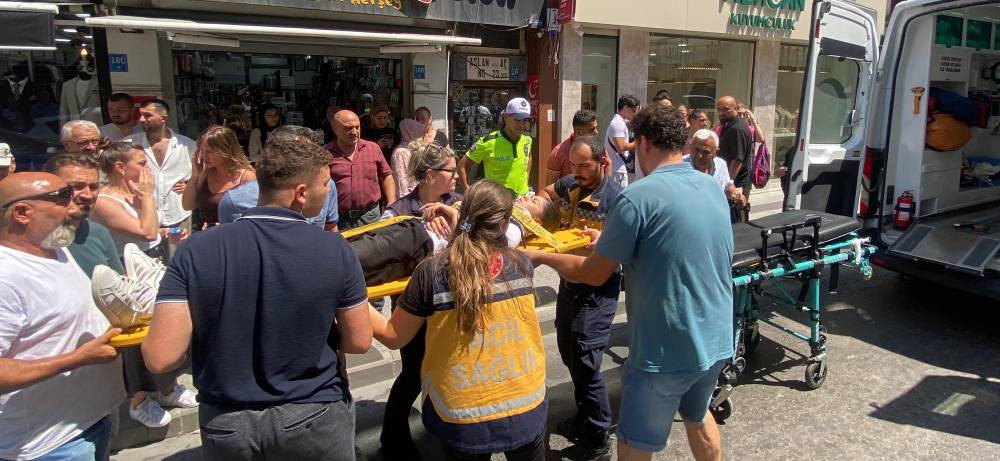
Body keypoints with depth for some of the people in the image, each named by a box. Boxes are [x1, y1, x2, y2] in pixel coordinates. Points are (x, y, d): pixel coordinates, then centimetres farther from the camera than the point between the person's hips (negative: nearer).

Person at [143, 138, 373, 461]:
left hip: (226, 424, 1)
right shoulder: (335, 250, -15)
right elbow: (359, 342, -7)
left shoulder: (196, 251, -13)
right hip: (315, 418, 0)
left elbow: (160, 358, -16)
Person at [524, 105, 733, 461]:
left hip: (668, 351, -7)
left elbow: (594, 274, -12)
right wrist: (613, 243, 20)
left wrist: (539, 256, 2)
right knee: (698, 416, 31)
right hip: (716, 341, 7)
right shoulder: (713, 188, 3)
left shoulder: (638, 197, -20)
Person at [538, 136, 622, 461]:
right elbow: (546, 194, 23)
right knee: (568, 353, 19)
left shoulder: (615, 198, -19)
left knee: (585, 360, -6)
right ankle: (584, 416, 39)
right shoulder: (570, 184, 1)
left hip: (598, 287, -8)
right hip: (569, 279, 8)